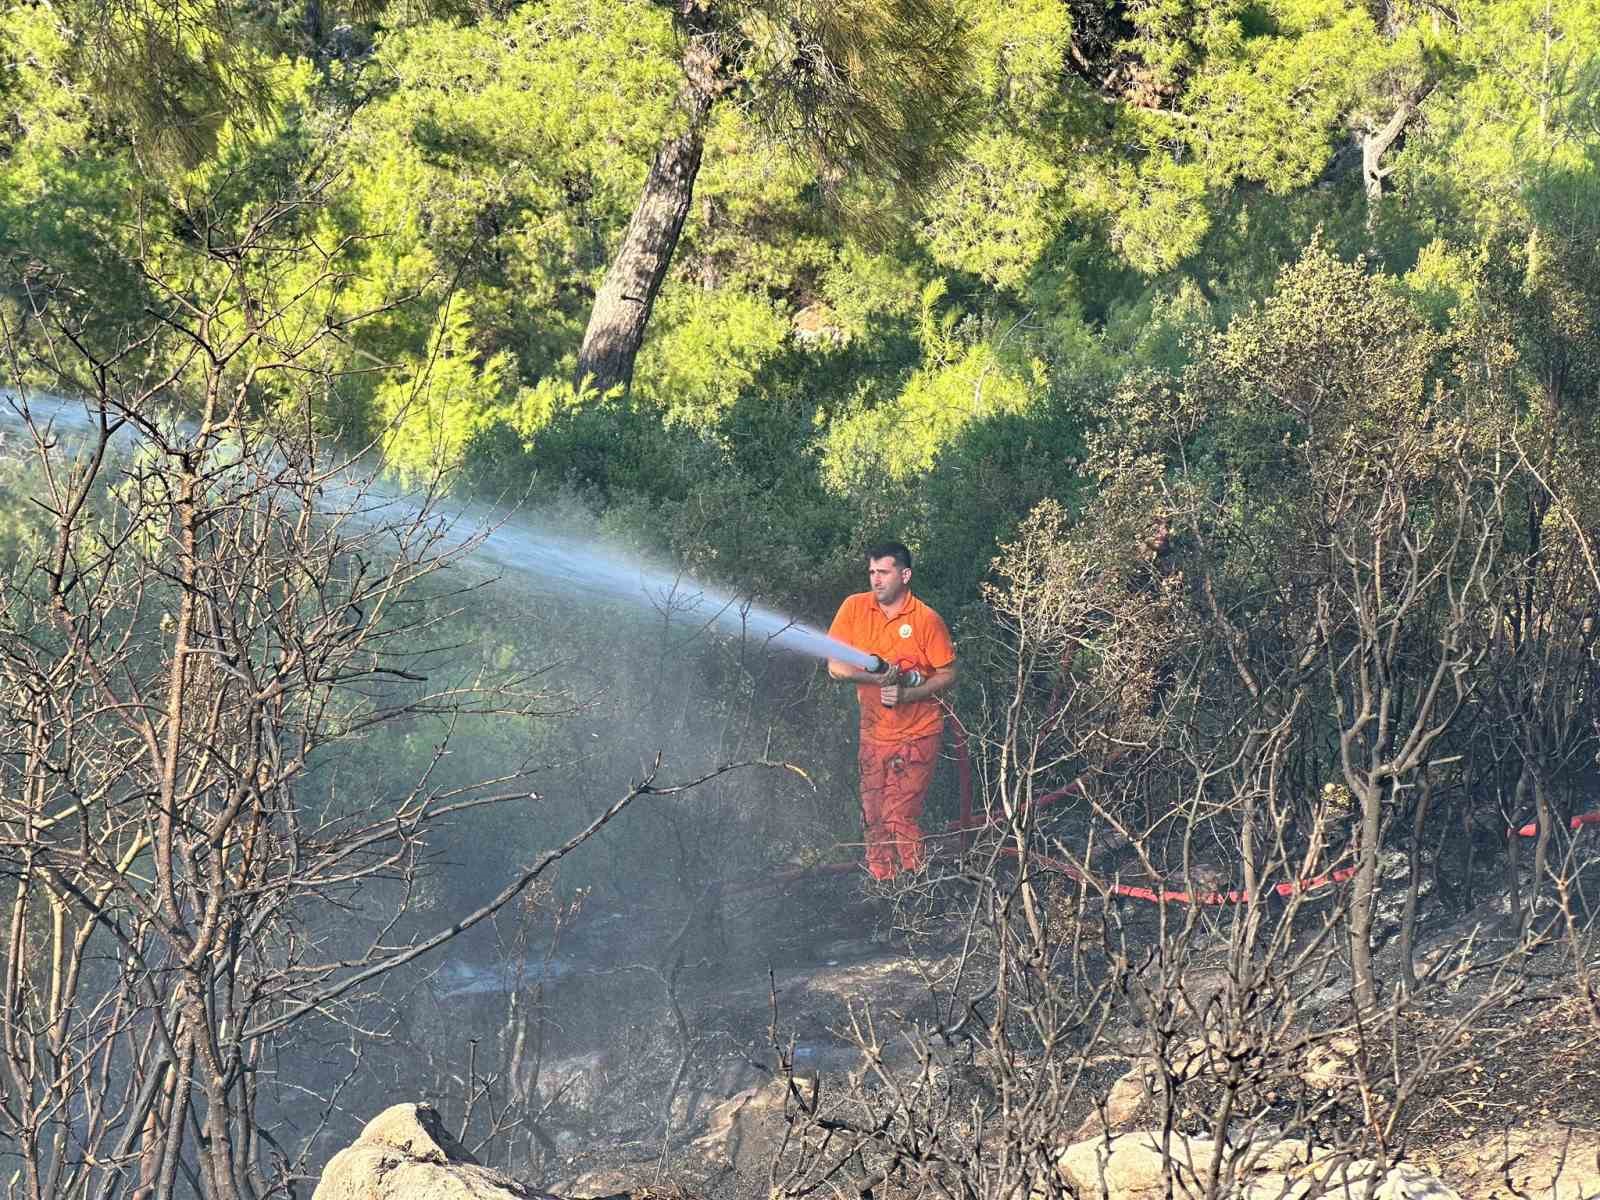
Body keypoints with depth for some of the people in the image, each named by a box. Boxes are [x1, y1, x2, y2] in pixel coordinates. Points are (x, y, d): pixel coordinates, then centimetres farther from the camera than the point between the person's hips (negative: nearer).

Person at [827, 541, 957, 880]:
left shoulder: (927, 620, -12)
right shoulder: (854, 608, -3)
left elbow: (948, 674, -7)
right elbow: (836, 667, -4)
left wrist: (907, 694, -22)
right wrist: (876, 676, -21)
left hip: (916, 734, -4)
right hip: (873, 731, 4)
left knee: (900, 817, -10)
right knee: (874, 817, 10)